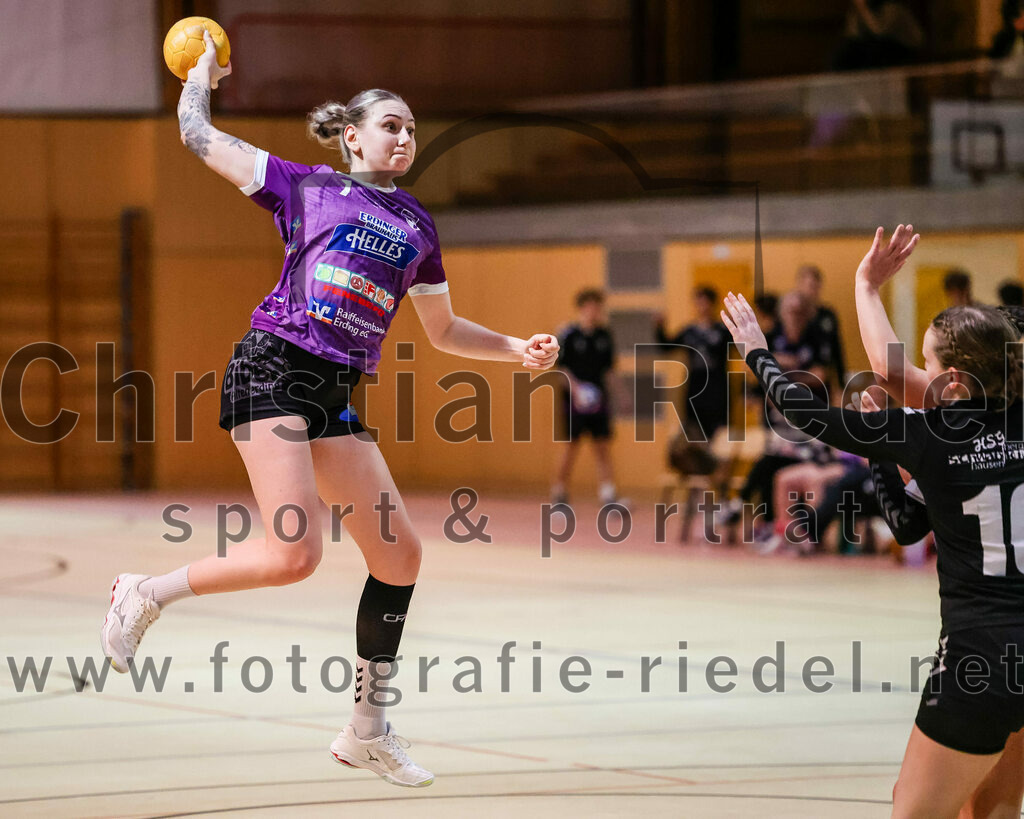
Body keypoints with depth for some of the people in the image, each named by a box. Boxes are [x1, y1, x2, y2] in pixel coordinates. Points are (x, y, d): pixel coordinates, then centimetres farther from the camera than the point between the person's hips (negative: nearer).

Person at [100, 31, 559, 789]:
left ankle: (369, 730, 13)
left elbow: (444, 330, 29)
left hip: (334, 396, 6)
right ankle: (148, 594, -2)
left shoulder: (417, 226, 20)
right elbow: (198, 134, 10)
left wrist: (517, 349, 16)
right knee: (295, 552, -23)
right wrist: (204, 71, 27)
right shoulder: (305, 186, 7)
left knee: (400, 553, 2)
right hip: (272, 370, -6)